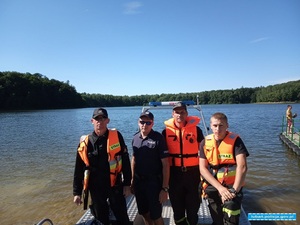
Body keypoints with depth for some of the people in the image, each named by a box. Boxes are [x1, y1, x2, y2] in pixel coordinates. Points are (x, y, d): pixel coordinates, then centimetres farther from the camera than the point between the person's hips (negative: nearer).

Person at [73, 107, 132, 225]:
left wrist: (127, 184, -3)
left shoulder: (116, 136, -7)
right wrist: (77, 192, 4)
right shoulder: (85, 142, -4)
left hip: (115, 185, -1)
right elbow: (79, 169, 2)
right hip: (96, 188, 1)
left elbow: (125, 161, -3)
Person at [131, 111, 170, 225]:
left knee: (155, 215, 8)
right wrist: (133, 180, 12)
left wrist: (165, 188, -17)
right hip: (139, 181, 5)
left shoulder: (158, 138, -15)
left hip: (154, 182, -5)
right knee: (144, 213, 20)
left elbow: (165, 164, -15)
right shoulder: (135, 138, 1)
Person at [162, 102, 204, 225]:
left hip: (192, 172, -1)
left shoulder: (196, 129, -4)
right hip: (174, 172, 1)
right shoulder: (166, 131, -1)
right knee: (176, 202, 15)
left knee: (193, 203, 12)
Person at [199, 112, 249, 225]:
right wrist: (220, 188, -17)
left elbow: (242, 166, -19)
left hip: (231, 187, -3)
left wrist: (234, 190, -22)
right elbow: (203, 168, -8)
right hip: (213, 188, 3)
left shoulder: (235, 140, -11)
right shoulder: (205, 143, -3)